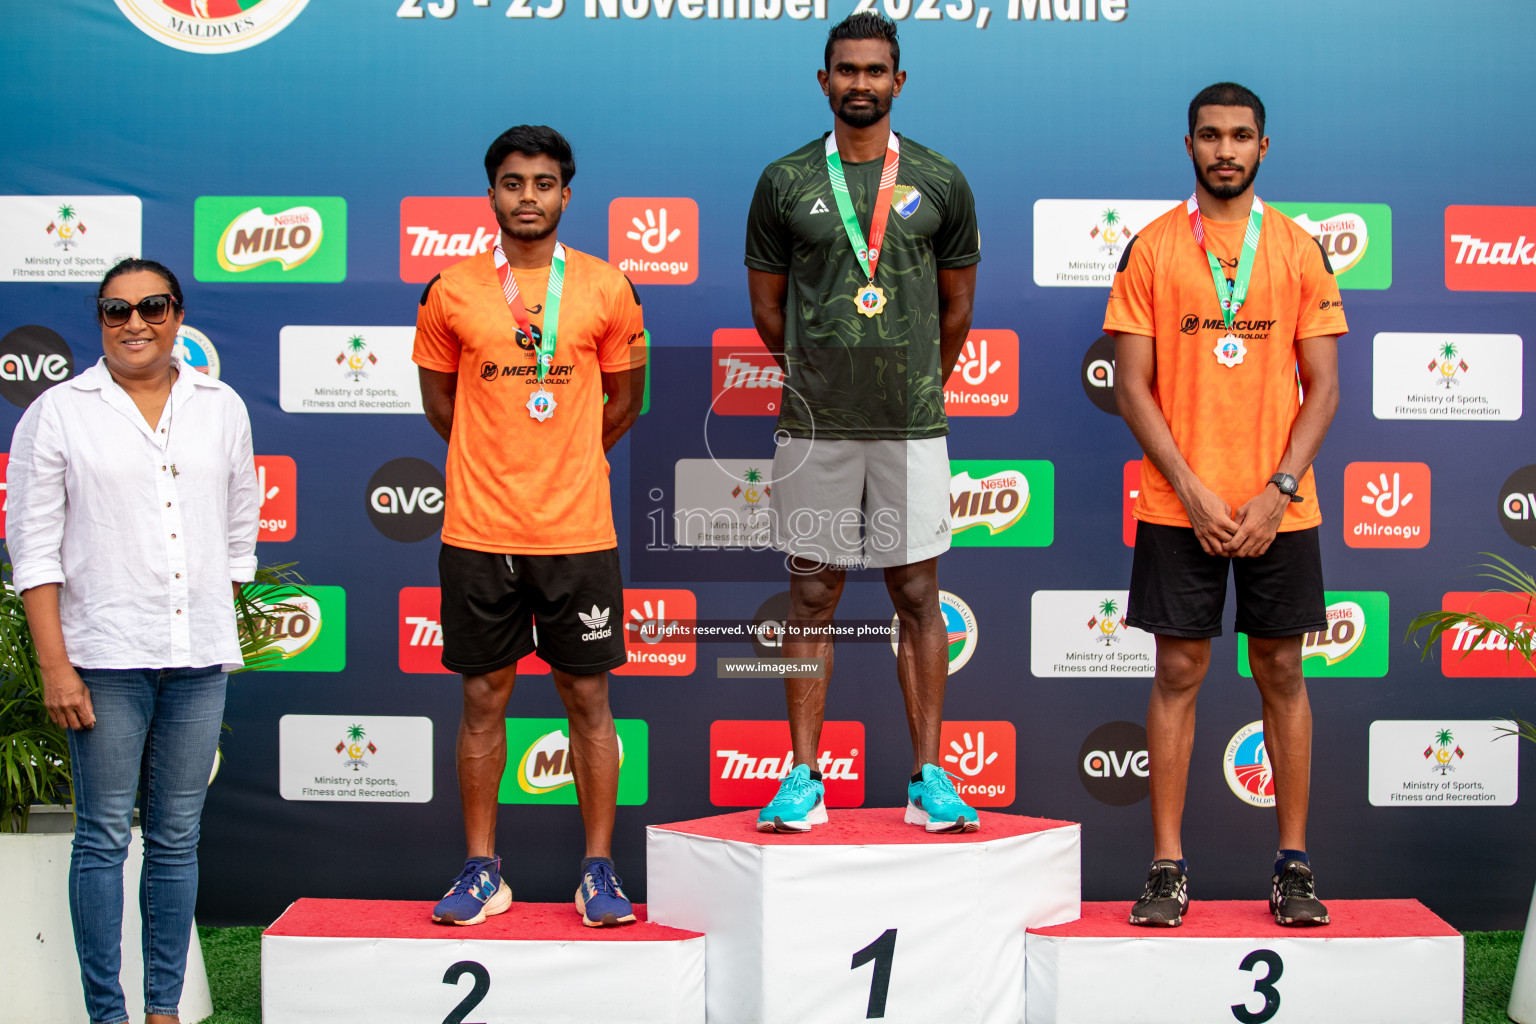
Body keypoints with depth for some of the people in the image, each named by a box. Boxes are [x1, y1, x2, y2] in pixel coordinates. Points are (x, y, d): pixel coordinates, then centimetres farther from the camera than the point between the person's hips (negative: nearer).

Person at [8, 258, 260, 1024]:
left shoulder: (222, 407, 10)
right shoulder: (58, 413, 0)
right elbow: (35, 548, -3)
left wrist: (218, 626, 11)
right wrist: (54, 665, -9)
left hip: (199, 658, 3)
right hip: (105, 658, -3)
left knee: (177, 839, 8)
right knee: (104, 837, -1)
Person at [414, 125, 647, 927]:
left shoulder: (607, 289, 2)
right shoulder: (451, 292, 2)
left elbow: (624, 400, 11)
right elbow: (439, 402, 13)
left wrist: (562, 465, 10)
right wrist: (501, 466, 12)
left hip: (578, 530, 0)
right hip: (478, 531, 1)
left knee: (588, 696, 5)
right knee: (483, 699, 6)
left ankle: (600, 873, 13)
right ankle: (482, 871, 16)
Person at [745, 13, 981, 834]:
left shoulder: (939, 182, 4)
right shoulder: (785, 182, 3)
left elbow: (957, 307, 14)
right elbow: (767, 307, 12)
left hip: (912, 427, 0)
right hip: (813, 427, 0)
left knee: (918, 596, 3)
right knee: (812, 599, 4)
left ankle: (927, 781, 10)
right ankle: (803, 780, 10)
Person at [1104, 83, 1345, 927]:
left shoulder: (1300, 251, 5)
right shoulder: (1151, 249, 2)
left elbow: (1322, 386, 3)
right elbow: (1132, 385, -1)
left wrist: (1278, 491, -9)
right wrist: (1192, 491, -10)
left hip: (1280, 506, 1)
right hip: (1179, 505, -1)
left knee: (1282, 674, 6)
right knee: (1178, 674, 2)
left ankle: (1293, 866, 14)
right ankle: (1168, 868, 8)